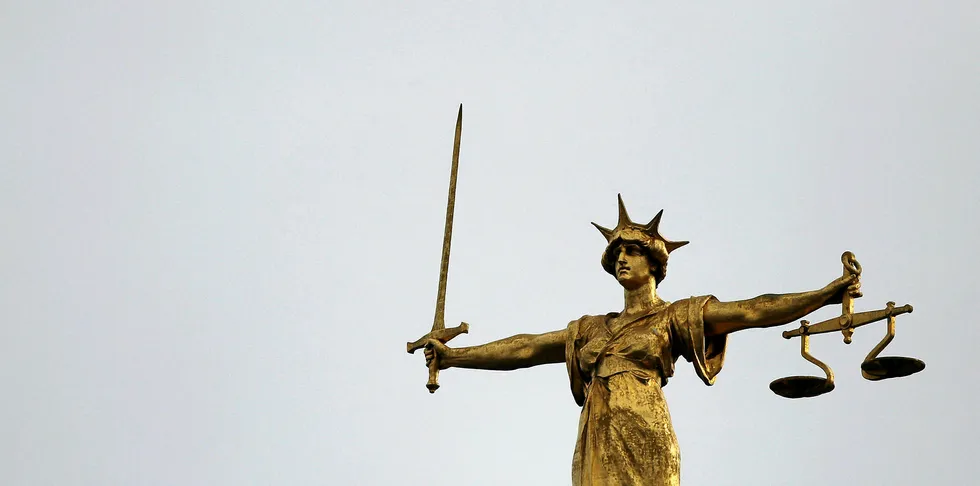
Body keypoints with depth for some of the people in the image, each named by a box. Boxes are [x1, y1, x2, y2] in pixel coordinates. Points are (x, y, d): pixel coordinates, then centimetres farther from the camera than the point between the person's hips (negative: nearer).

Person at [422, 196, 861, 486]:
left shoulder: (674, 317, 8)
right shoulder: (593, 328, 24)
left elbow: (753, 311, -1)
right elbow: (526, 348, 27)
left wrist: (827, 294, -11)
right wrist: (454, 356, 27)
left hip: (643, 445, -5)